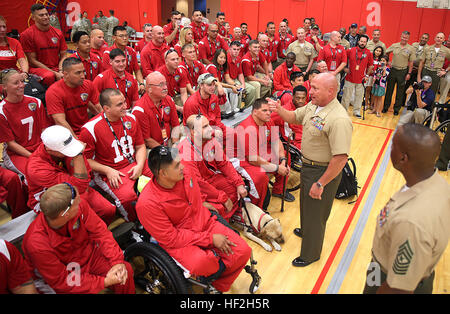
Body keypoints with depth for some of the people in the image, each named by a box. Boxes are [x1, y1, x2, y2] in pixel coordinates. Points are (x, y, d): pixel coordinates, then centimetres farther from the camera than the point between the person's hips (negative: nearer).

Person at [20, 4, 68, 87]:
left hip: (57, 68, 4)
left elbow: (63, 56, 9)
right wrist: (54, 73, -16)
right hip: (38, 68, -4)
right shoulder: (26, 34, -5)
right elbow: (33, 60, -6)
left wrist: (61, 71, -12)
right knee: (49, 76, -37)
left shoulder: (58, 33, 8)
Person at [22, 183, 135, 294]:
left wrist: (117, 262, -23)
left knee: (126, 270, -10)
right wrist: (105, 282, -27)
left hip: (87, 255, 4)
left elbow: (100, 232, -12)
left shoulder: (80, 205, -24)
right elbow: (61, 281, -23)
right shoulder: (36, 244, -32)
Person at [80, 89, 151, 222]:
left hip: (135, 164, 6)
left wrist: (140, 165, -6)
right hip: (110, 172, -5)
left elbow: (140, 146, 13)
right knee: (127, 196, -33)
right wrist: (107, 171, -15)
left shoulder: (130, 119, 5)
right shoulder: (90, 129, -12)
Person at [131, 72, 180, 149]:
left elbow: (175, 125, 8)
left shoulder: (169, 100, 1)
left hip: (169, 143, 6)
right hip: (150, 148, -6)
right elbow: (146, 140, -14)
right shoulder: (140, 110, -18)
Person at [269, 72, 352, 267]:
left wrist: (320, 184, -27)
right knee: (306, 202, 31)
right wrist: (279, 110, -8)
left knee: (315, 213, 9)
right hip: (308, 165, 9)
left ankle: (310, 254, 32)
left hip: (324, 172, -9)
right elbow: (293, 117, 14)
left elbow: (341, 158, -33)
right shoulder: (312, 106, -3)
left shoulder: (339, 120, -32)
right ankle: (306, 230, 60)